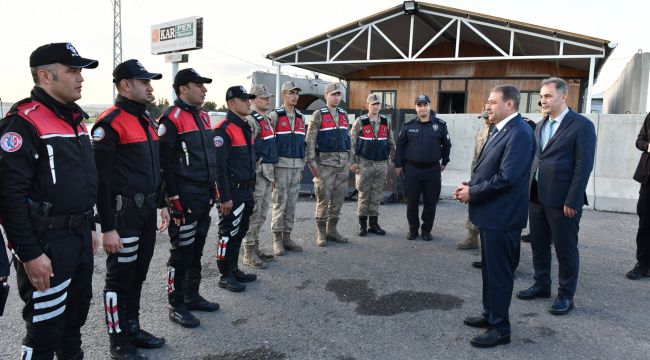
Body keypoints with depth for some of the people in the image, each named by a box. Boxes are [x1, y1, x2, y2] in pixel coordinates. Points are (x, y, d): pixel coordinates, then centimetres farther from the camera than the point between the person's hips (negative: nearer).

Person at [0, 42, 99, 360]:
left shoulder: (75, 117, 12)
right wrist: (29, 253, -20)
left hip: (80, 237, 8)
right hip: (46, 244, -8)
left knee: (75, 318, 20)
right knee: (44, 330, 5)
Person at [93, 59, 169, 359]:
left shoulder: (146, 120, 14)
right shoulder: (110, 122, -14)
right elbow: (101, 179, -17)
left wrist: (161, 204, 19)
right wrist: (108, 228, -19)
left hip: (147, 211, 8)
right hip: (124, 213, -8)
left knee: (138, 275, 17)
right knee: (120, 277, 5)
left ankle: (133, 329, 33)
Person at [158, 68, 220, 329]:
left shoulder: (203, 116, 15)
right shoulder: (172, 119, -12)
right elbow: (163, 161, -16)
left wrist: (213, 188, 18)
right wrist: (173, 197, -17)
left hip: (204, 195, 9)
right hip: (184, 197, -8)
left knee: (196, 250, 17)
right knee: (181, 252, 0)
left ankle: (192, 296, 31)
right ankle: (176, 306, 13)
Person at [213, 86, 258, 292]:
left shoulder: (245, 128, 14)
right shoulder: (223, 130, -15)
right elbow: (219, 166, -19)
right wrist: (225, 197, -21)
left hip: (246, 191, 9)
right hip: (232, 192, -9)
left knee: (239, 232, 17)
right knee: (228, 234, 1)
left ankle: (234, 269, 29)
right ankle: (225, 276, 13)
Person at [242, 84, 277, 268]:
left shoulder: (267, 120, 18)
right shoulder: (251, 121, -12)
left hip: (268, 172, 9)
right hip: (257, 173, -9)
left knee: (261, 215, 15)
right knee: (253, 215, -3)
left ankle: (255, 248, 26)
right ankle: (249, 254, 6)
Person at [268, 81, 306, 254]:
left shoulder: (300, 117, 15)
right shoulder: (275, 115, -2)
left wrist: (302, 164, 16)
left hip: (296, 165, 6)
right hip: (281, 164, -5)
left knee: (291, 203, 8)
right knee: (279, 203, -3)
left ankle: (287, 237, 16)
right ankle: (277, 240, 6)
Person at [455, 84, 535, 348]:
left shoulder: (519, 133, -19)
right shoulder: (499, 130, 12)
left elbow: (506, 178, -25)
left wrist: (472, 193, -15)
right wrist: (470, 185, 1)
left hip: (502, 216, -10)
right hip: (490, 213, 10)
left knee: (499, 272, 2)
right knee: (489, 268, 20)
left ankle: (500, 329, 16)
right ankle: (490, 315, 35)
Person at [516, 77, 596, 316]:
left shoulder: (581, 125, -8)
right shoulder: (541, 126, 12)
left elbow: (584, 166, -12)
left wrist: (572, 202, -16)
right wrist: (528, 190, 6)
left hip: (562, 201, -6)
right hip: (537, 197, 7)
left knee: (566, 249, 6)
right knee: (538, 245, 16)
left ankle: (566, 296, 20)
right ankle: (541, 285, 32)